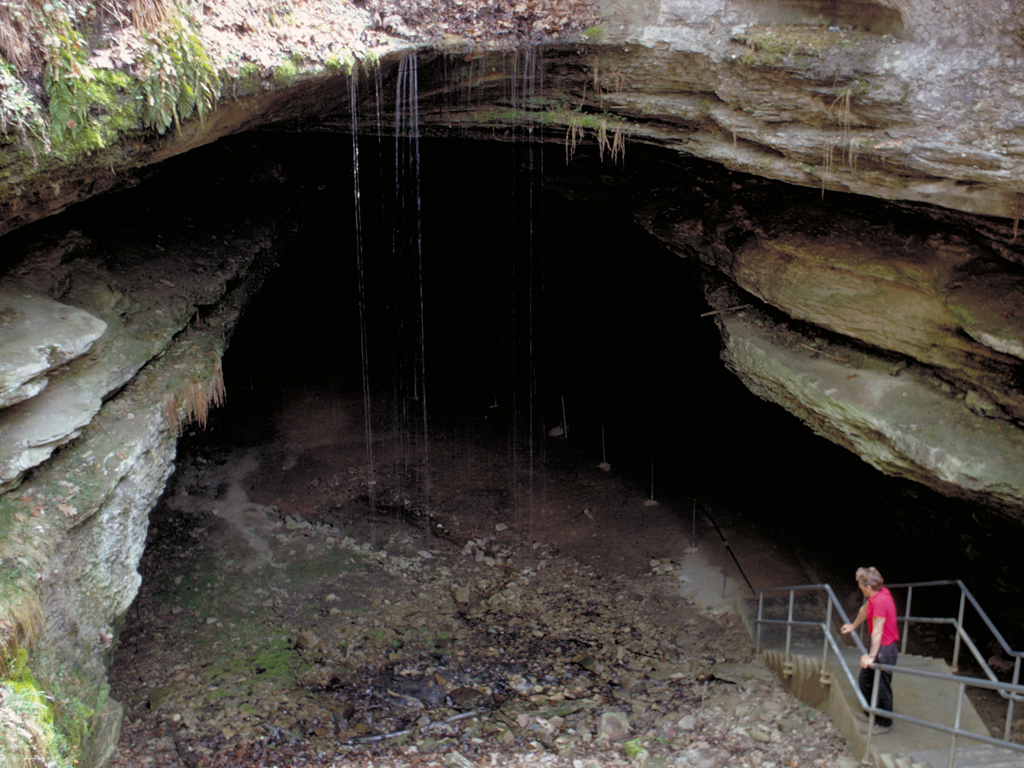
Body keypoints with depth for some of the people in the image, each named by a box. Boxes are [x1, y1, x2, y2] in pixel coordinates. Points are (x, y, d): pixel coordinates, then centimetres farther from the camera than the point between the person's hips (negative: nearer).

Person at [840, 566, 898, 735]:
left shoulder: (880, 601, -30)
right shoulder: (879, 593, 1)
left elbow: (877, 631, -30)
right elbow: (865, 609, 20)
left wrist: (871, 656, -27)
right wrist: (853, 626, 35)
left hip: (884, 649, -10)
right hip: (878, 646, 10)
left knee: (882, 687, 5)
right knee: (864, 680, 22)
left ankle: (884, 723, 20)